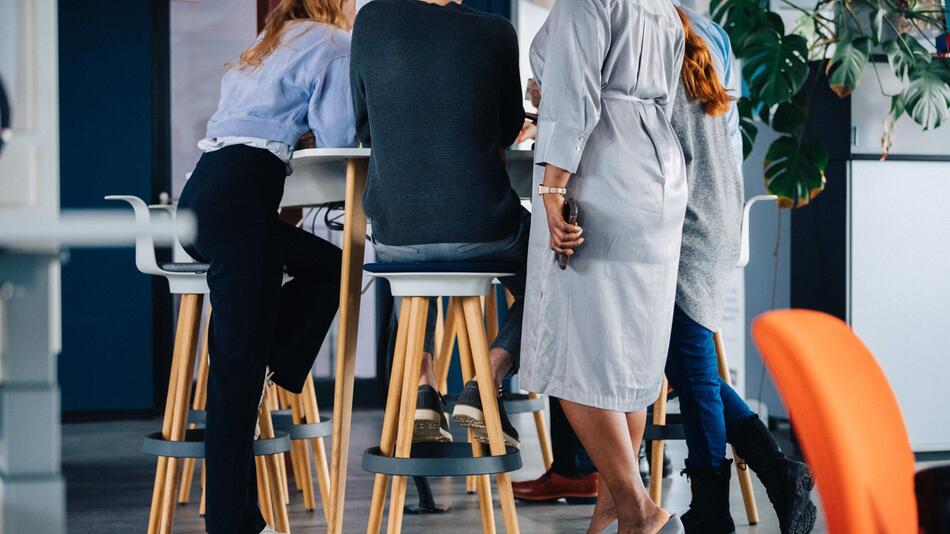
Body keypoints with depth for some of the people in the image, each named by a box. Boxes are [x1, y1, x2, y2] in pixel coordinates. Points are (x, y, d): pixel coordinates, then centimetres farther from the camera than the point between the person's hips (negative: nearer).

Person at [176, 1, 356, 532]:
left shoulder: (270, 45, 29)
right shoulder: (333, 43, 3)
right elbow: (338, 137, -1)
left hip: (205, 192, 9)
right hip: (239, 194, -9)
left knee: (328, 264, 22)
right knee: (240, 355, -9)